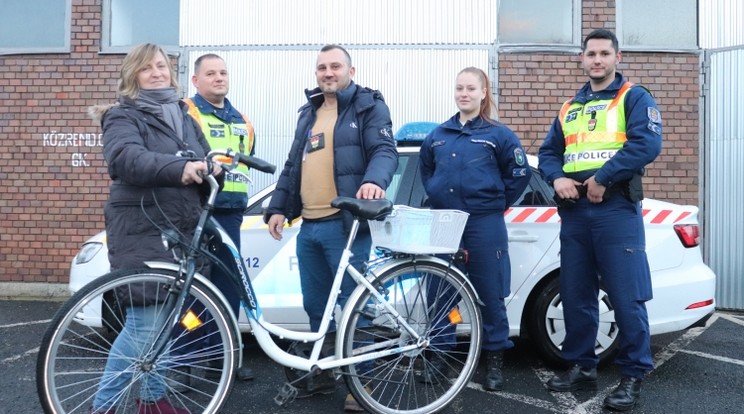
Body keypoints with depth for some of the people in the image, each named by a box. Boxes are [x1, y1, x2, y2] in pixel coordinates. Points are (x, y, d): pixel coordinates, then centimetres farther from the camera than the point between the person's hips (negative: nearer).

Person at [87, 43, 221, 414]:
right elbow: (127, 158, -24)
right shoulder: (123, 116, -3)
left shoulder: (183, 115, 18)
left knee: (163, 319, 13)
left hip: (180, 229, 7)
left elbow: (204, 156, 13)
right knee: (144, 322, -8)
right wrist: (179, 168, -41)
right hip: (141, 231, -6)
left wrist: (213, 167, -12)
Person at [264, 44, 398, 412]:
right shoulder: (309, 112, 21)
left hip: (346, 225, -7)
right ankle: (322, 371, 30)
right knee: (315, 307, 15)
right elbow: (292, 166, 22)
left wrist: (374, 179, -34)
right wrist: (277, 207, 15)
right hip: (308, 227, 7)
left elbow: (385, 150, -13)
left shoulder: (369, 106, 1)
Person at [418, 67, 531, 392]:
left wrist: (496, 204, 1)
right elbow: (425, 170, 24)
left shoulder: (498, 134, -1)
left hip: (485, 225, -4)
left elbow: (520, 174, 1)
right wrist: (437, 198, 13)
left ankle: (495, 360, 17)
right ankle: (441, 355, 22)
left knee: (490, 295, 3)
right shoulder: (438, 135, 11)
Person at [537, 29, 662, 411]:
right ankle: (581, 367, 22)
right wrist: (557, 177, -5)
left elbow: (647, 144, -13)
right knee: (575, 295, 10)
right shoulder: (569, 108, 20)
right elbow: (548, 151, 17)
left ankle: (633, 376, 9)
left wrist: (602, 178, -17)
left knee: (626, 297, -4)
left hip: (616, 210, -5)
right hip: (574, 212, 6)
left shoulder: (634, 98, 3)